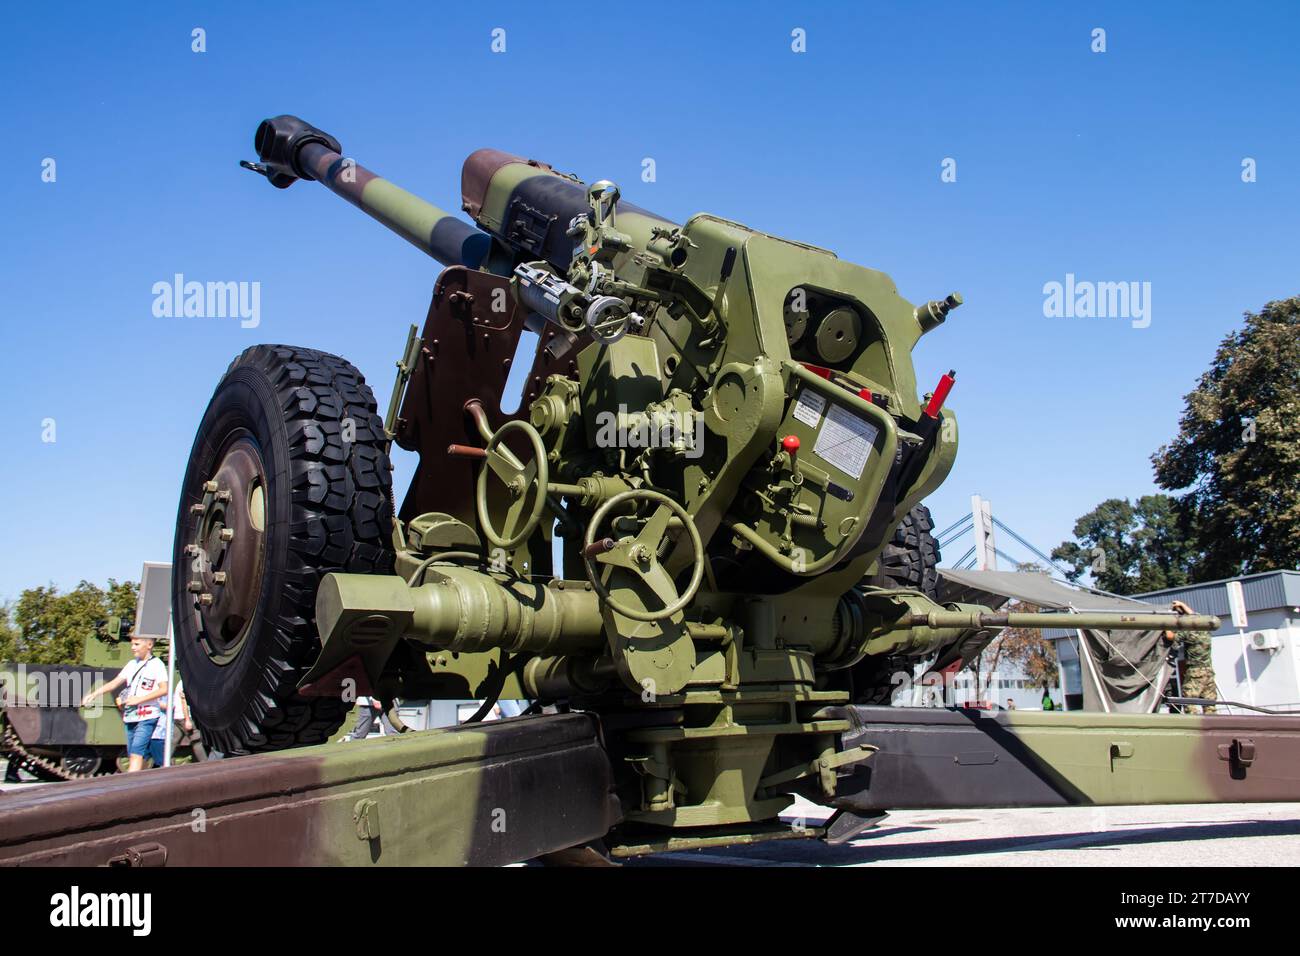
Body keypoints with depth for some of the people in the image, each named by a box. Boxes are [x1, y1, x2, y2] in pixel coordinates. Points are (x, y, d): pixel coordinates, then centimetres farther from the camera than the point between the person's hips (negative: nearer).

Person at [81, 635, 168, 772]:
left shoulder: (156, 664, -3)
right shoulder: (132, 664, 17)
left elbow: (164, 689, -12)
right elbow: (115, 683, 12)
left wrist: (139, 699, -16)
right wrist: (94, 694, -1)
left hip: (147, 717, -7)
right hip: (130, 717, 7)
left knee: (136, 753, -17)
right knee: (132, 755, 9)